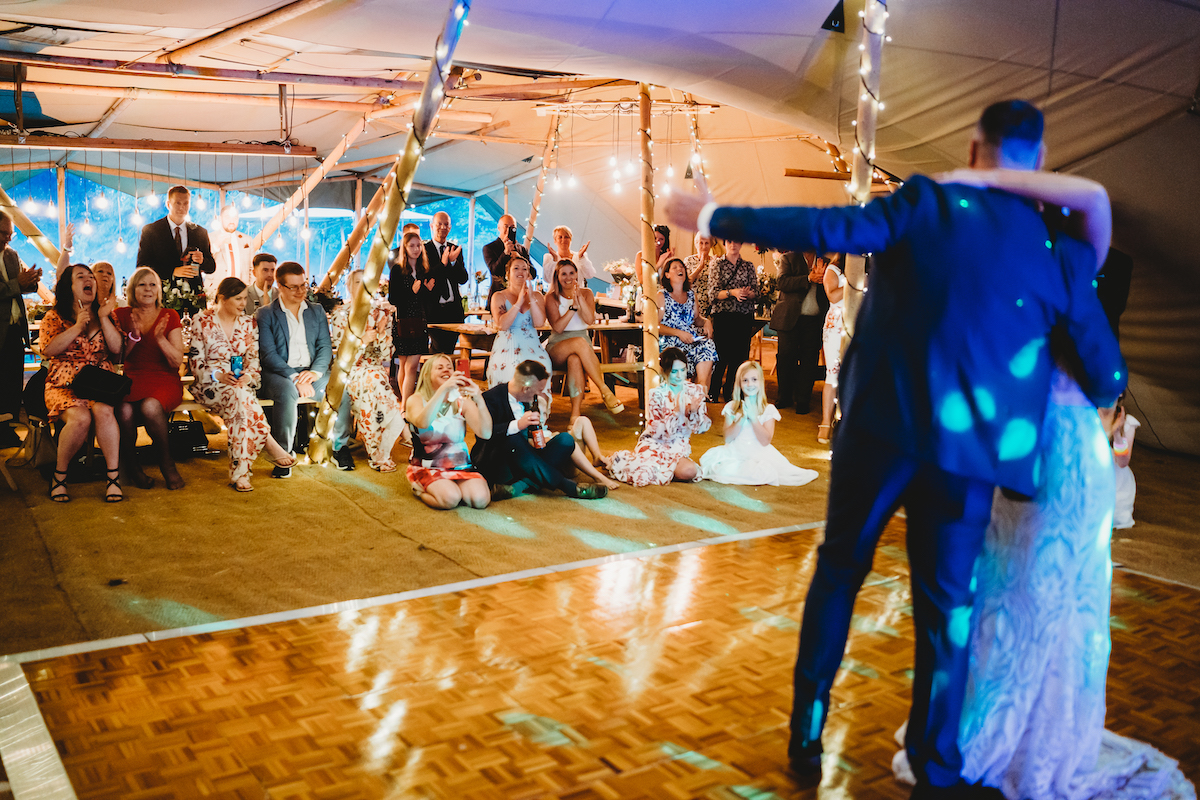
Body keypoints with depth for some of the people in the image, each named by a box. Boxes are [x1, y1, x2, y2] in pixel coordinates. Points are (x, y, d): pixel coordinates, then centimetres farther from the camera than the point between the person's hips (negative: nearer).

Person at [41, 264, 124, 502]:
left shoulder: (105, 315, 17)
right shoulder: (54, 317, 10)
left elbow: (117, 349, 4)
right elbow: (48, 350, -6)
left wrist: (104, 318, -4)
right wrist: (77, 327, -10)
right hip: (64, 384, -1)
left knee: (103, 411, -33)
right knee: (80, 418, -32)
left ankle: (113, 477, -31)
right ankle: (59, 475, -12)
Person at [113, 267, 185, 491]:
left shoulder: (169, 317, 6)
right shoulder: (122, 315, 10)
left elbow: (177, 362, -1)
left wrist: (160, 339, -17)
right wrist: (133, 337, -13)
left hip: (165, 382, -1)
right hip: (133, 381, 1)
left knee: (150, 407, -36)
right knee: (125, 410, -34)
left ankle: (167, 464, -15)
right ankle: (131, 466, -10)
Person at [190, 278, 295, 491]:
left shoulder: (249, 323, 13)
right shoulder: (201, 321, 3)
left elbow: (254, 358, 8)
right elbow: (196, 360, -2)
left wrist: (248, 376, -15)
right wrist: (219, 376, -21)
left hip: (242, 384, 2)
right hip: (210, 385, -2)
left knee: (238, 401, -36)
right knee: (239, 397, -38)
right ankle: (270, 446, -32)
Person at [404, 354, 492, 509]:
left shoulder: (462, 401, 5)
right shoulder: (416, 400, -1)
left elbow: (485, 433, -11)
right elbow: (422, 423, -27)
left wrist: (479, 400, -27)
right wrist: (443, 390, -37)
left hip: (460, 467, 3)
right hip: (426, 469, -3)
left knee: (480, 498, -23)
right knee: (450, 498, -30)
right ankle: (421, 491, 2)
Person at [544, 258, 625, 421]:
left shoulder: (586, 293, 10)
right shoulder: (551, 298, 4)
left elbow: (590, 320, -8)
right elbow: (558, 327, -10)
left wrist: (579, 297, -19)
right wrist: (573, 306, -18)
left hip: (583, 345, 1)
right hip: (557, 347, -1)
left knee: (575, 360, -38)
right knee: (579, 342, -38)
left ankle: (575, 414, -47)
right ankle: (605, 391, -38)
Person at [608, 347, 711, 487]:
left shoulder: (695, 391, 0)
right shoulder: (657, 395, -9)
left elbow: (702, 428, 1)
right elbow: (656, 432, -14)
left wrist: (693, 412, -19)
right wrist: (677, 412, -25)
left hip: (679, 448, 2)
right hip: (655, 444, -2)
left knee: (689, 471, -31)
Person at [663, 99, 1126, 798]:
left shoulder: (927, 204, -2)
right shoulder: (1062, 249, 4)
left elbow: (826, 228, -13)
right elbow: (1106, 377, 8)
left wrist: (714, 216, -5)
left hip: (881, 425, -1)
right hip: (967, 448, 1)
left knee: (839, 571, 17)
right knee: (947, 608, 13)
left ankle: (808, 731, 27)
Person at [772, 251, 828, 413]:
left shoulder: (824, 262, 14)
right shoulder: (789, 259, 7)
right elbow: (783, 283, -9)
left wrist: (821, 276, -14)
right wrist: (808, 279, -19)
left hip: (814, 320, 2)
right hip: (791, 318, -2)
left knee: (809, 359, 0)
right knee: (786, 356, 1)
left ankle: (803, 399, 10)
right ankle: (784, 396, 17)